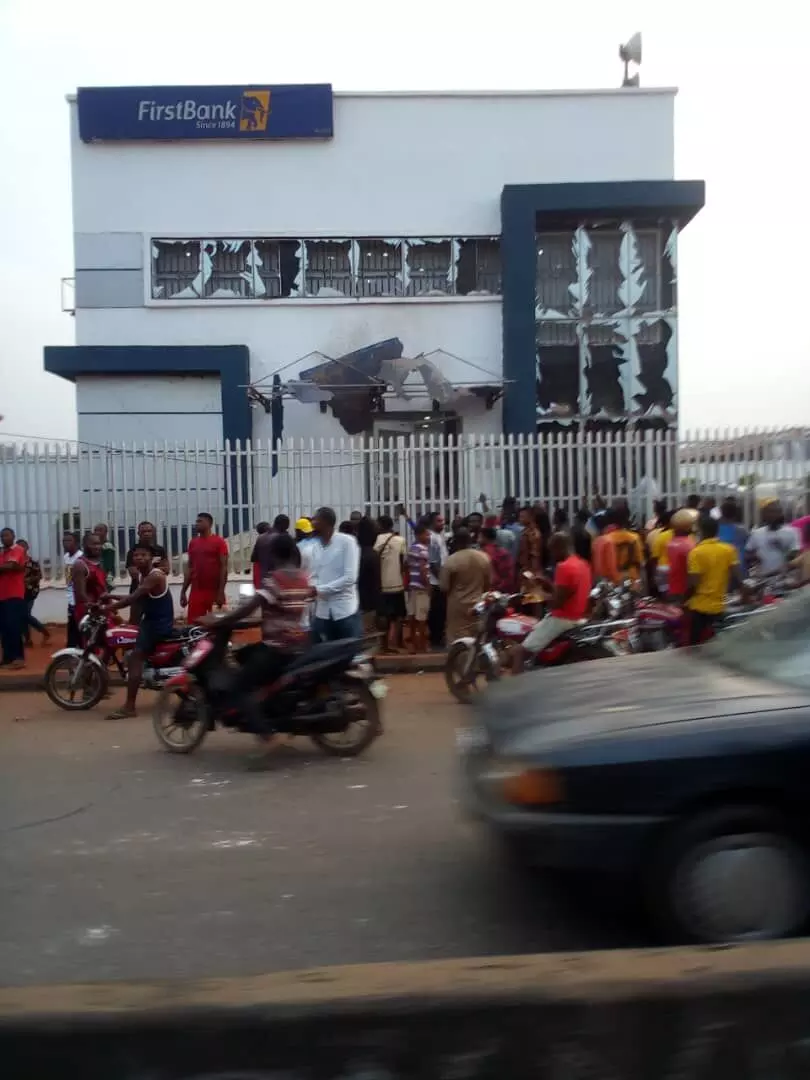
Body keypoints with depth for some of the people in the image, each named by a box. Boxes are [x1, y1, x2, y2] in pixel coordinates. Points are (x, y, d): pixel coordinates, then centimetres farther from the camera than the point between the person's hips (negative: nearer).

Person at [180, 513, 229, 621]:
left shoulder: (219, 542, -4)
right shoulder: (193, 543, 12)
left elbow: (224, 567, -9)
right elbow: (189, 568, 15)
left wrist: (221, 591, -15)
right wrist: (183, 591, 10)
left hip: (214, 591, -5)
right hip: (196, 591, 5)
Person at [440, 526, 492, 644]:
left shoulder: (451, 561, -16)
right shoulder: (484, 558, -2)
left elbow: (444, 587, -11)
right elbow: (489, 583, 7)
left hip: (458, 606, -4)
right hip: (478, 605, 4)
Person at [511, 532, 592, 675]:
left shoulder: (564, 567, -19)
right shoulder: (583, 564, 10)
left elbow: (556, 602, -22)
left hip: (561, 619, -10)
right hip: (578, 619, 10)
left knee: (520, 652, -9)